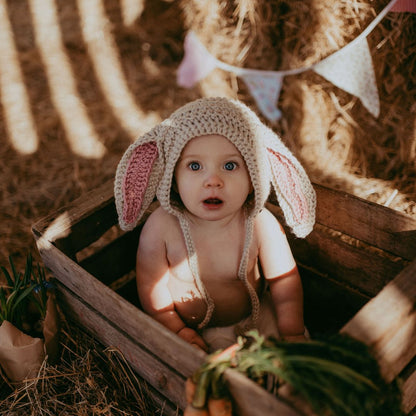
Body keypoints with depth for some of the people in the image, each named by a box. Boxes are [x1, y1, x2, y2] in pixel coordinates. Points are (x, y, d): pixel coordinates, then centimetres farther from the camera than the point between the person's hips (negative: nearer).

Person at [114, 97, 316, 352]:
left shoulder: (261, 224, -24)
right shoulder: (161, 228, -25)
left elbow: (284, 278, -9)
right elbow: (150, 283, -11)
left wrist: (292, 333, -10)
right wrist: (178, 330, -9)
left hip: (253, 318, 1)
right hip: (191, 327, -1)